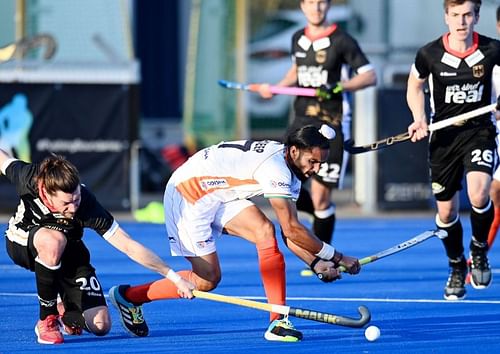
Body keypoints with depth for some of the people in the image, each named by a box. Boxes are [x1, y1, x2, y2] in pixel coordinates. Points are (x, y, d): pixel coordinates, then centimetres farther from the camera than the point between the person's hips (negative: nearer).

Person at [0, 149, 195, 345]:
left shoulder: (86, 205, -33)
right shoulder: (27, 177, -31)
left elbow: (128, 246, -30)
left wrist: (174, 277, -33)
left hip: (66, 254, 1)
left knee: (100, 325, -14)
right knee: (54, 241, -40)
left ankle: (62, 309, 22)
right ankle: (46, 319, -21)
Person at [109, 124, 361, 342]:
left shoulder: (291, 174, 3)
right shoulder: (276, 167, -28)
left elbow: (289, 235, 4)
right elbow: (292, 229, -30)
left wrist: (315, 263, -12)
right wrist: (336, 257, -23)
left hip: (219, 196, 9)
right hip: (187, 193, -9)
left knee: (264, 231, -15)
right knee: (207, 280, -9)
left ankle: (278, 322, -18)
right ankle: (127, 296, 10)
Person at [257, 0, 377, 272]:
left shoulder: (341, 41, -7)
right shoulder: (298, 39, 11)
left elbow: (370, 76, -7)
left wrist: (341, 86, -22)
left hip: (331, 124, -5)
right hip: (302, 120, 6)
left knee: (320, 197, -7)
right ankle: (323, 215, 22)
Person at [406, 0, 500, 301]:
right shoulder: (430, 54, -8)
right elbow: (415, 86, 11)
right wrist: (420, 119, -4)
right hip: (444, 137, 2)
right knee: (446, 211, 8)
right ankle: (457, 268, 34)